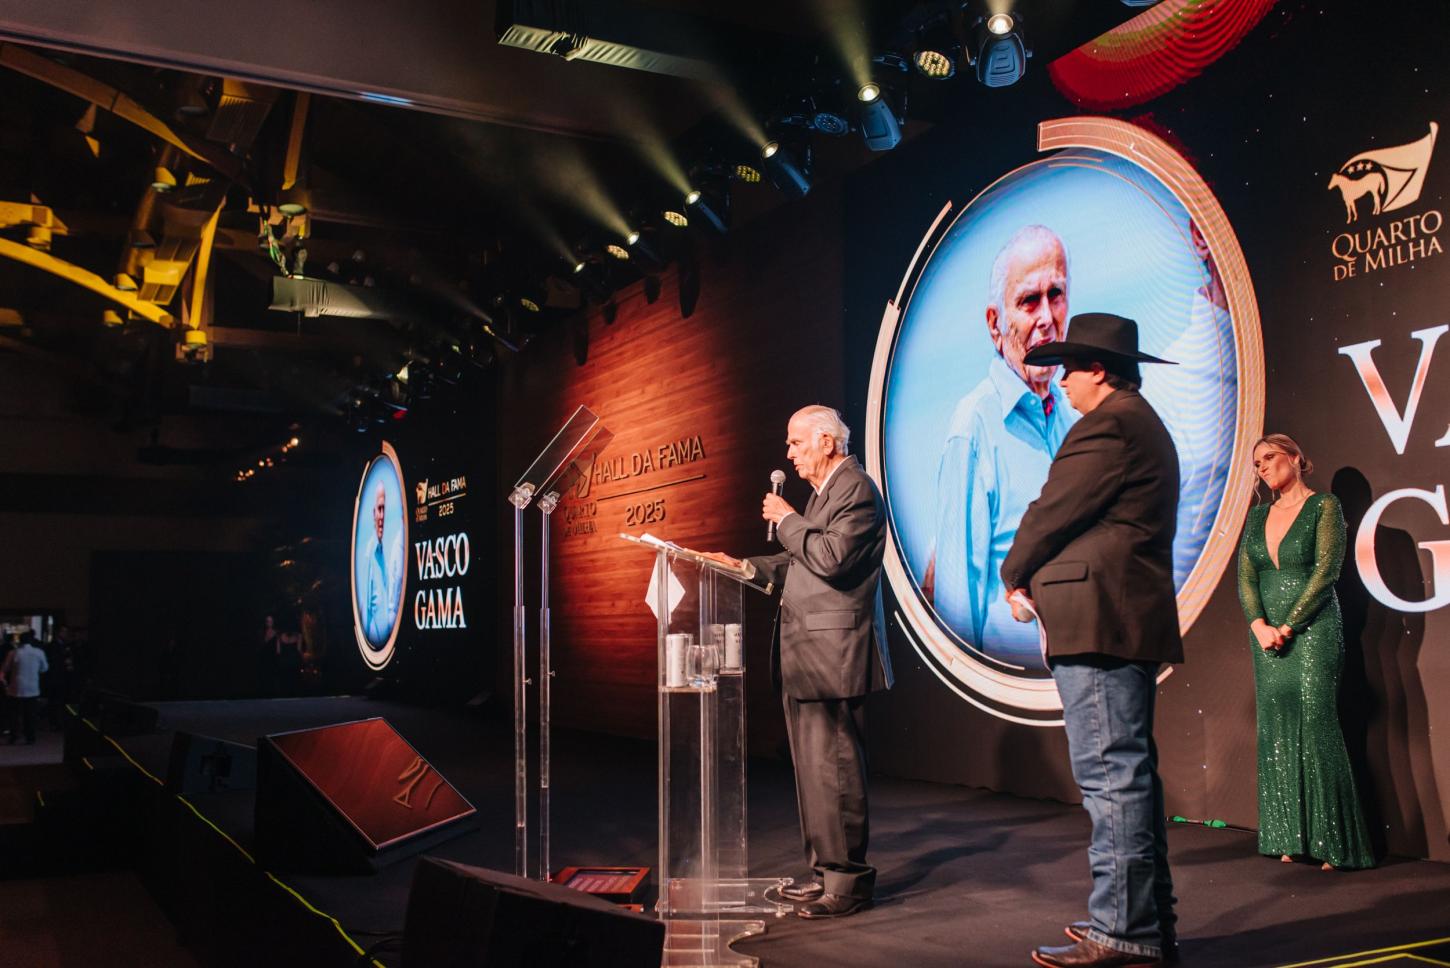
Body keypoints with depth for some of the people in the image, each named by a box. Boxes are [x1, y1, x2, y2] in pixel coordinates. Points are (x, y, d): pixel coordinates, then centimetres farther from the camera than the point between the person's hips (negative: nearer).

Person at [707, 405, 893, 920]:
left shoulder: (856, 489, -11)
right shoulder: (822, 491, 20)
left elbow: (832, 558, -23)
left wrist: (787, 519, -12)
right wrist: (748, 566, 15)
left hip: (833, 654, -10)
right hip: (804, 656, 10)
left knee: (835, 767, -4)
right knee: (813, 767, 14)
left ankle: (847, 881, 5)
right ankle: (824, 871, 24)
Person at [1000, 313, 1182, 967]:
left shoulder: (1106, 426, -11)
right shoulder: (1144, 425, 23)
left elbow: (1051, 513, -10)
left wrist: (1014, 575, 7)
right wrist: (1040, 579, 12)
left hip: (1100, 623, -11)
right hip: (1131, 622, 11)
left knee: (1112, 777, -9)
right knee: (1131, 775, 14)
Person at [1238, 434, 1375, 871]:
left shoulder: (1324, 507, -1)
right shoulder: (1258, 516, 15)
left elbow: (1325, 571, -10)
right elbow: (1246, 577, 9)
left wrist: (1287, 626, -15)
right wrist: (1259, 625, -8)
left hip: (1313, 630, -5)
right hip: (1267, 634, 6)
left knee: (1315, 727, -9)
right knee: (1276, 732, 3)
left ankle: (1332, 840, -2)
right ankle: (1291, 839, 8)